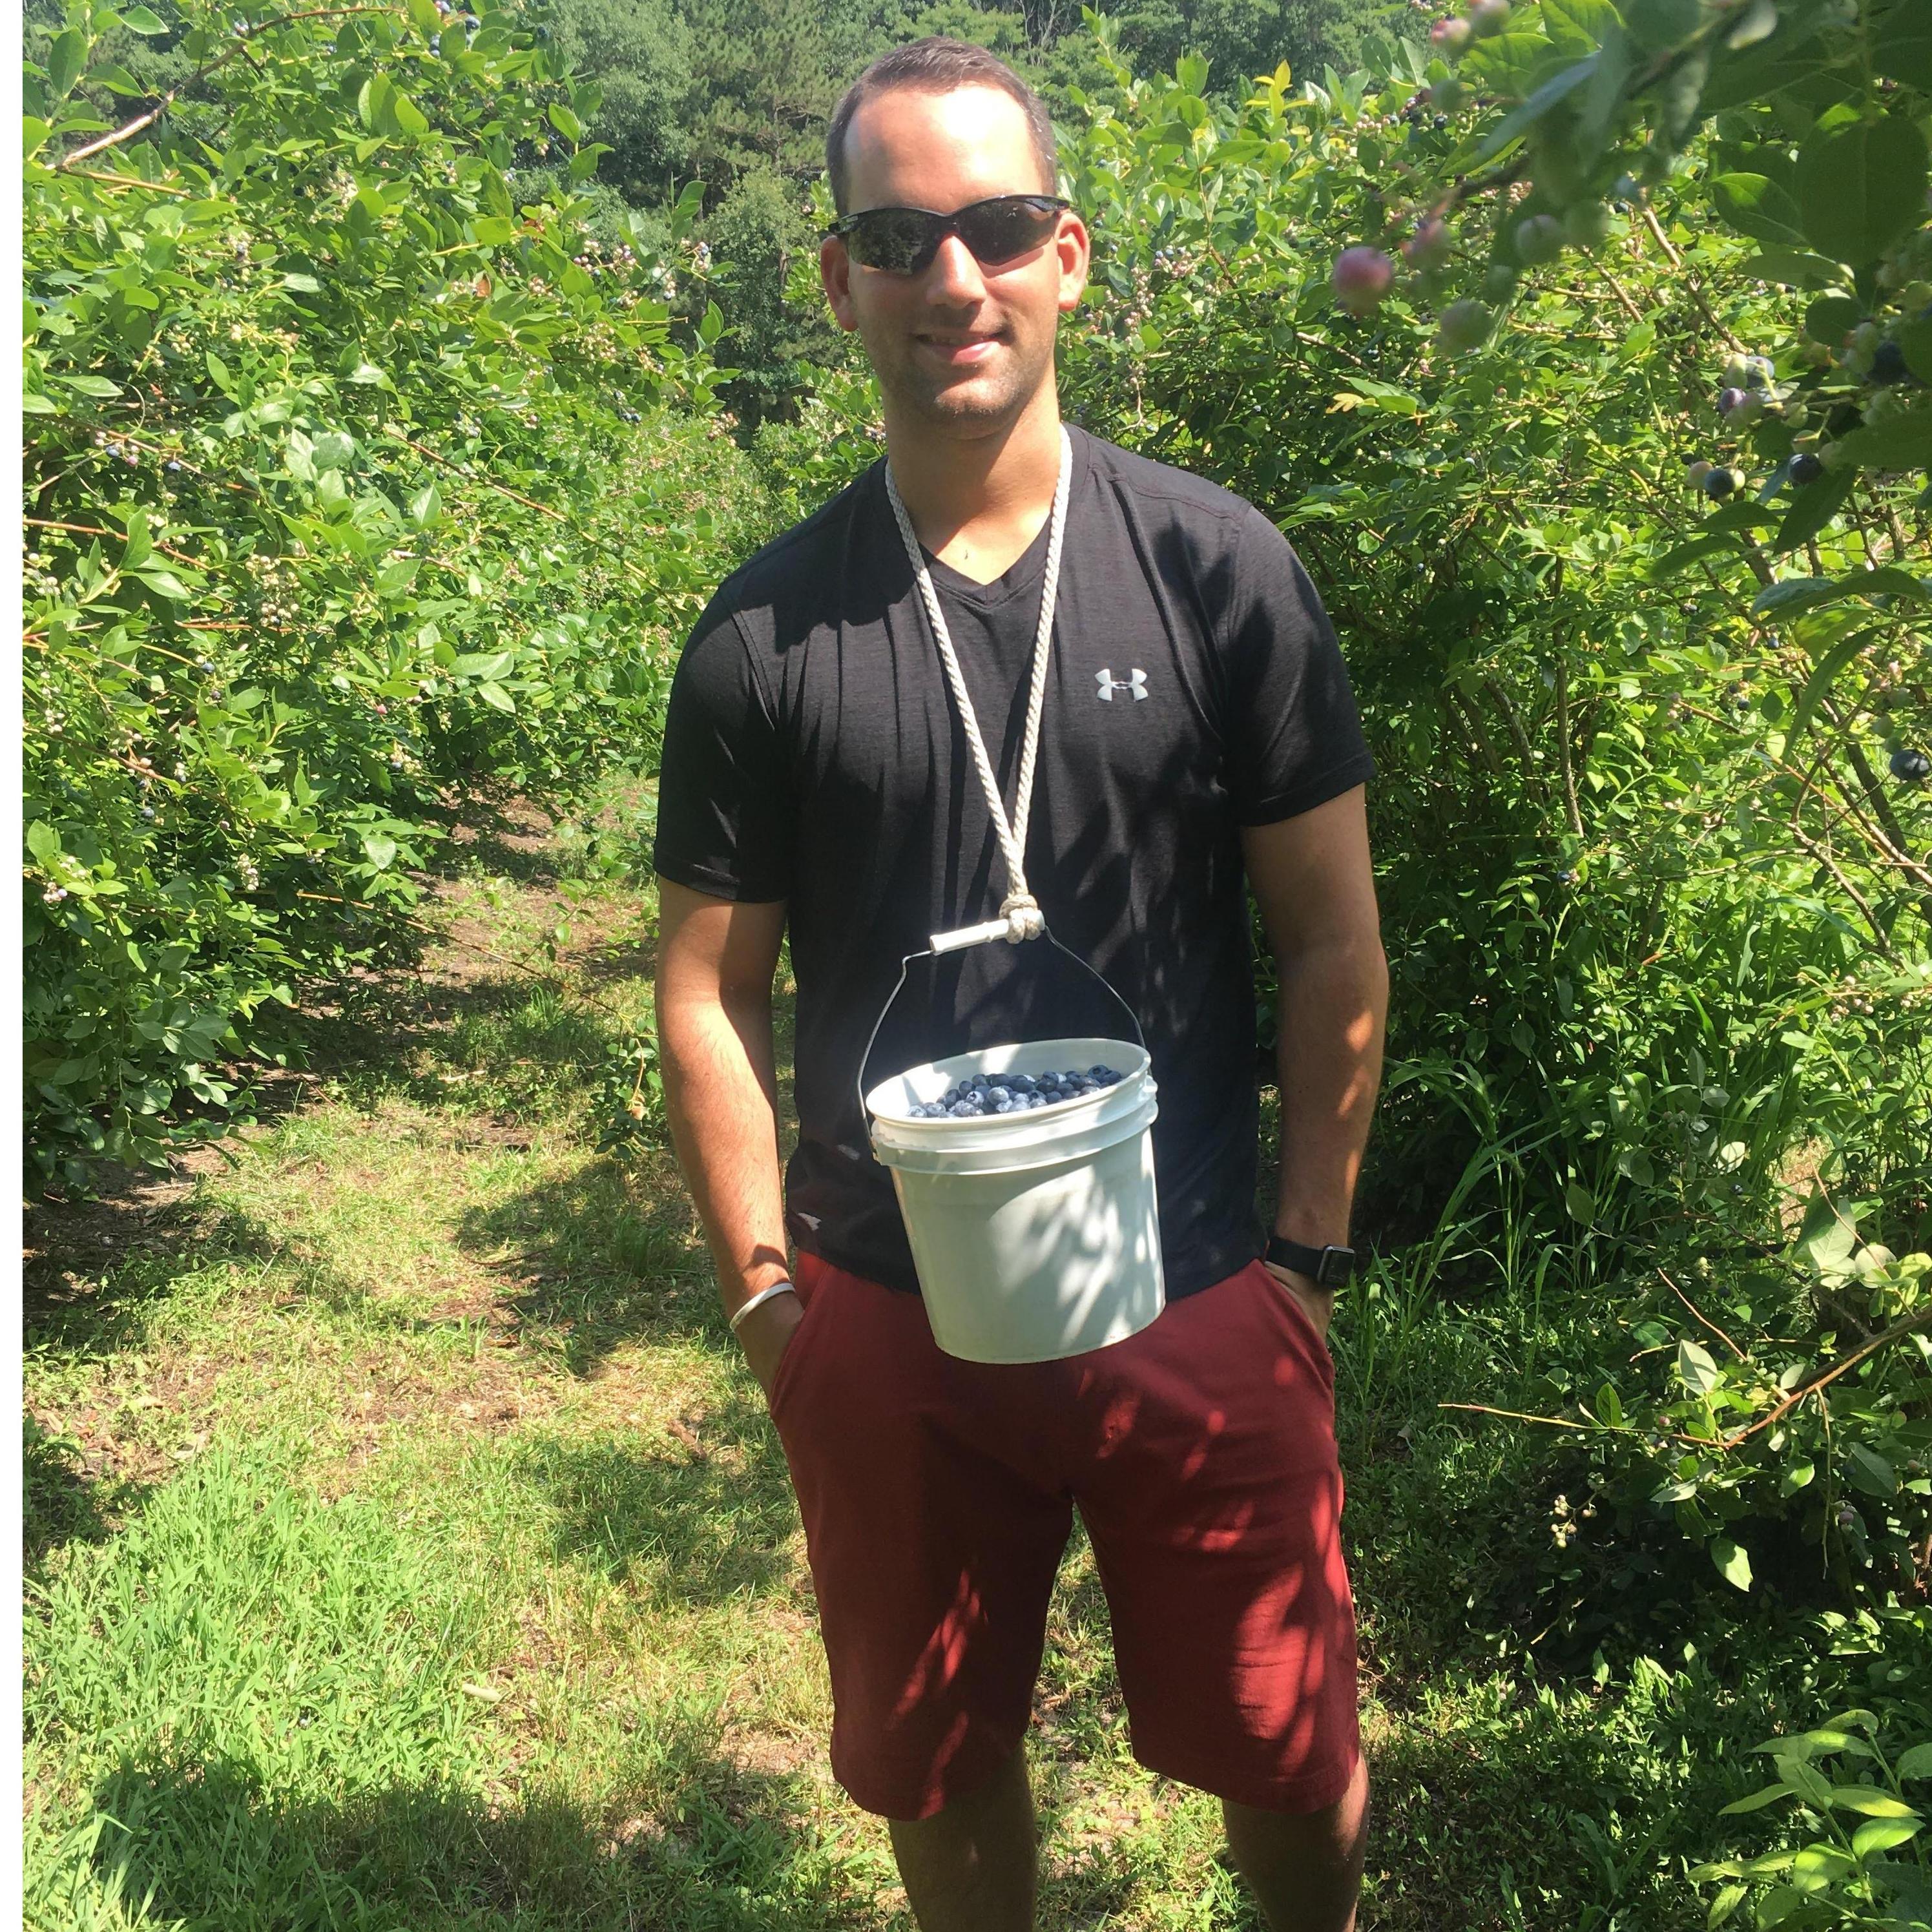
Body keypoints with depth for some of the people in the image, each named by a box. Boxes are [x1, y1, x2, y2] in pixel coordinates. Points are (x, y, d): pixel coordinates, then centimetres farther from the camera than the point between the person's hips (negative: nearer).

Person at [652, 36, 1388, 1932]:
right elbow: (710, 989, 2)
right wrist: (764, 1287, -1)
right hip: (882, 1326, 1)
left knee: (1285, 1755, 16)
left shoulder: (1219, 569, -5)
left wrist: (1306, 1255, -3)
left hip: (1201, 1310, 0)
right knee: (935, 1765, 19)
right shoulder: (765, 629, -3)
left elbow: (1333, 942, -2)